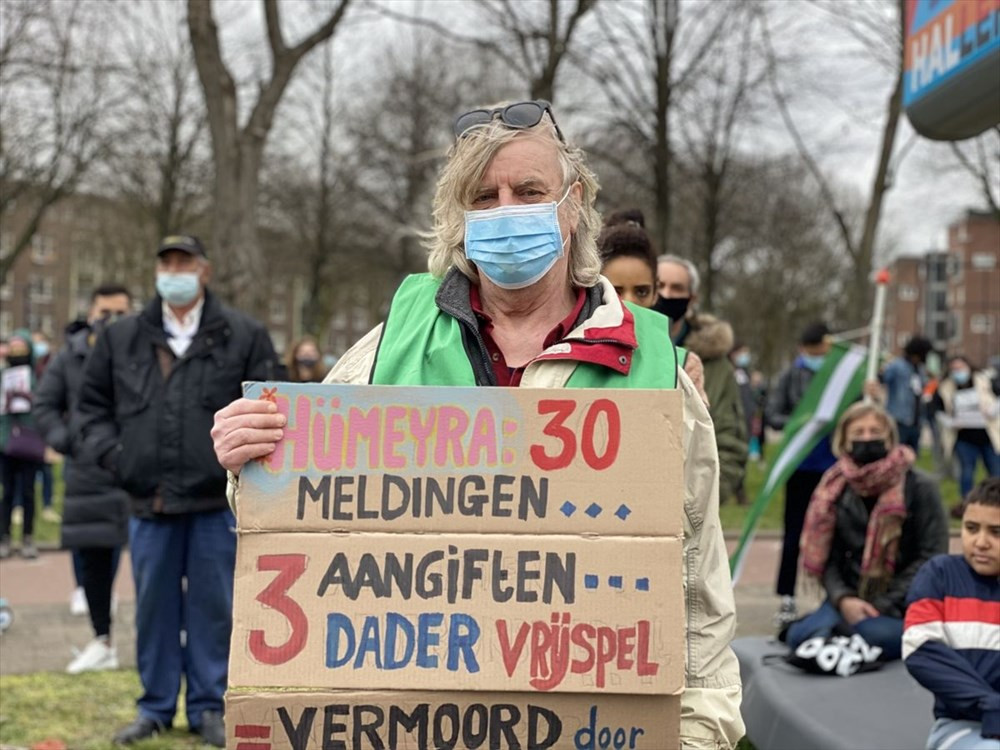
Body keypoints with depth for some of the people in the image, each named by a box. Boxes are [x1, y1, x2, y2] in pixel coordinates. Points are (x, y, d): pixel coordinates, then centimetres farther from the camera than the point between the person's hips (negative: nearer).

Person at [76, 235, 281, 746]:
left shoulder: (243, 336, 2)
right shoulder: (121, 338, 9)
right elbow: (92, 403, 15)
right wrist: (110, 452, 1)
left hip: (217, 500, -2)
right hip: (148, 499, 2)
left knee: (213, 607, 5)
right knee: (154, 605, 9)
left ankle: (208, 708, 17)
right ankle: (156, 707, 21)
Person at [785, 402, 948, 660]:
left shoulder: (919, 487, -3)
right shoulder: (836, 489, 8)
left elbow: (932, 557, -6)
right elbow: (827, 559, 5)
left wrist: (883, 605, -13)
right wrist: (843, 600, -15)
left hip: (902, 606, -3)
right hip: (850, 599, 3)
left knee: (874, 633, -36)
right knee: (801, 636, -26)